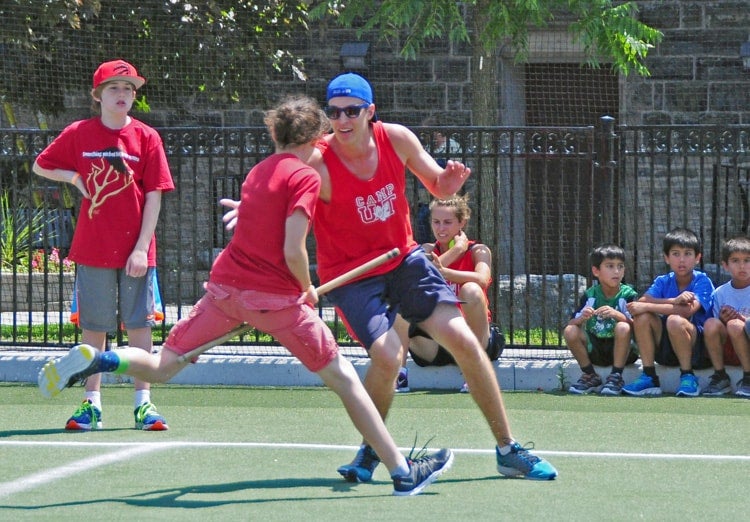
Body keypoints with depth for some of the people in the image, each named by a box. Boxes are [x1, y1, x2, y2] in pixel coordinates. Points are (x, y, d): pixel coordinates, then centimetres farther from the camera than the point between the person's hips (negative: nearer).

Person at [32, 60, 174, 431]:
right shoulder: (78, 134, 2)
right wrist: (72, 177, -3)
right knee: (94, 327, 4)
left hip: (135, 250, -1)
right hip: (93, 249, 1)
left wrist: (142, 247, -9)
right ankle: (91, 404, 8)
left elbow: (154, 196, -2)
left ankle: (143, 402, 5)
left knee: (139, 324, 1)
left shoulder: (147, 138, 0)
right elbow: (41, 166, 15)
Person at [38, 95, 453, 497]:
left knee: (161, 368, 11)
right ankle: (402, 471, 6)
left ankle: (97, 360, -19)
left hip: (225, 284, 5)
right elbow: (293, 252, -17)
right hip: (276, 296, -5)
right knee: (343, 378, 6)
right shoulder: (304, 177, -9)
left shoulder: (258, 171, 14)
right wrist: (308, 290, -1)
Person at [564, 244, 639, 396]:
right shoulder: (590, 295, -1)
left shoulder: (628, 295, -8)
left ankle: (616, 378, -18)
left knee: (623, 327, -33)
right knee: (570, 331, -21)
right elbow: (571, 323, -6)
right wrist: (582, 318, -28)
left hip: (620, 349, -3)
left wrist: (617, 314, -37)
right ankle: (590, 377, -4)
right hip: (595, 350, 3)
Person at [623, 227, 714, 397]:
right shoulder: (663, 282, 5)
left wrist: (647, 307, -22)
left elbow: (688, 310, -25)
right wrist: (673, 301, -26)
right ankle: (649, 377, -15)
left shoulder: (702, 281, -8)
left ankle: (688, 377, -17)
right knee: (642, 316, -17)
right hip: (667, 351, 5)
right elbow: (641, 301, -12)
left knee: (675, 320, -33)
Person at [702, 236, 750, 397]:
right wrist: (723, 320, -15)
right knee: (711, 323, -25)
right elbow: (715, 330, 6)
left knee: (735, 325, -32)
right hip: (728, 353, 3)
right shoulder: (719, 294, 6)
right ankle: (720, 378, -13)